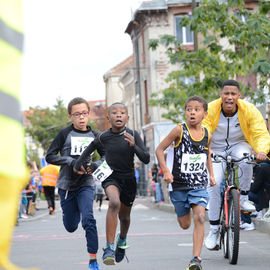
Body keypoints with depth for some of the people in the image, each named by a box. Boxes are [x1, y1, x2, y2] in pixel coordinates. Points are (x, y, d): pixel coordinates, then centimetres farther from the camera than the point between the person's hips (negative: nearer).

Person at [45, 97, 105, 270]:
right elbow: (50, 156, -7)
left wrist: (95, 165, -8)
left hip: (86, 184, 0)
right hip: (66, 184, 0)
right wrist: (71, 161, -20)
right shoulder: (65, 134, -6)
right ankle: (75, 210, 48)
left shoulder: (94, 136, 2)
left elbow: (106, 156, 13)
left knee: (88, 220, -21)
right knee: (71, 227, 10)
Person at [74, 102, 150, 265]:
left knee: (124, 216, 16)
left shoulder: (133, 135, -11)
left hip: (129, 179, 1)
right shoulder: (104, 137, -7)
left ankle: (122, 239, 52)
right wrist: (79, 163, 16)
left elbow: (146, 159, -16)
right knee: (114, 203, -31)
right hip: (111, 177, -1)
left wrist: (134, 146, -30)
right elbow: (91, 147, 15)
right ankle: (109, 248, -29)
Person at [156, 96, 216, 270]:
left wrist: (211, 175, 16)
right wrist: (166, 171, -14)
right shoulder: (179, 131, -9)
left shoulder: (207, 135, 2)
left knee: (199, 218, -18)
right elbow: (160, 149, -3)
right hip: (179, 184, -1)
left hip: (200, 184, 1)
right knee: (185, 225, 10)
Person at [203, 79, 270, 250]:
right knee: (214, 184, -18)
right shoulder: (211, 110, -17)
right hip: (217, 150, 0)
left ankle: (244, 198, -14)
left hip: (239, 145, 0)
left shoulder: (249, 110, -16)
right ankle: (214, 229, -4)